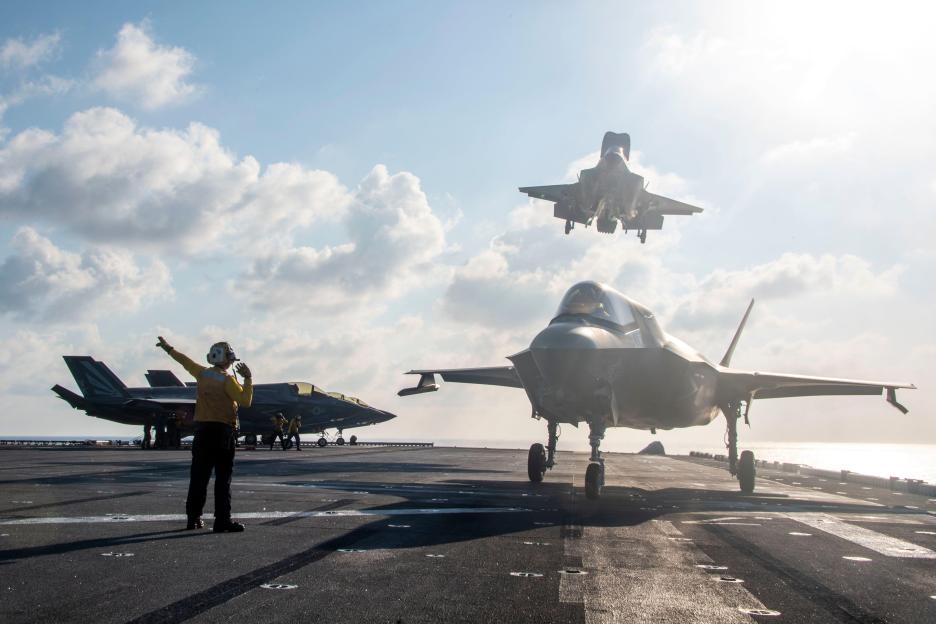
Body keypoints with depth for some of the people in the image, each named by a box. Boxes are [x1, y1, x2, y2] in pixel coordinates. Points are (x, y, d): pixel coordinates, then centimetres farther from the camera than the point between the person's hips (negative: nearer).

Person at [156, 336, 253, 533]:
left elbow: (185, 361, 24)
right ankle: (222, 521, -6)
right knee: (223, 478, -4)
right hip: (222, 430, -6)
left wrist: (168, 348, 40)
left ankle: (193, 518, 17)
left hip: (202, 430, 6)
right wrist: (248, 378, -9)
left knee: (199, 476, 11)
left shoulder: (202, 373, 8)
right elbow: (245, 401, -17)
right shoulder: (227, 379, -10)